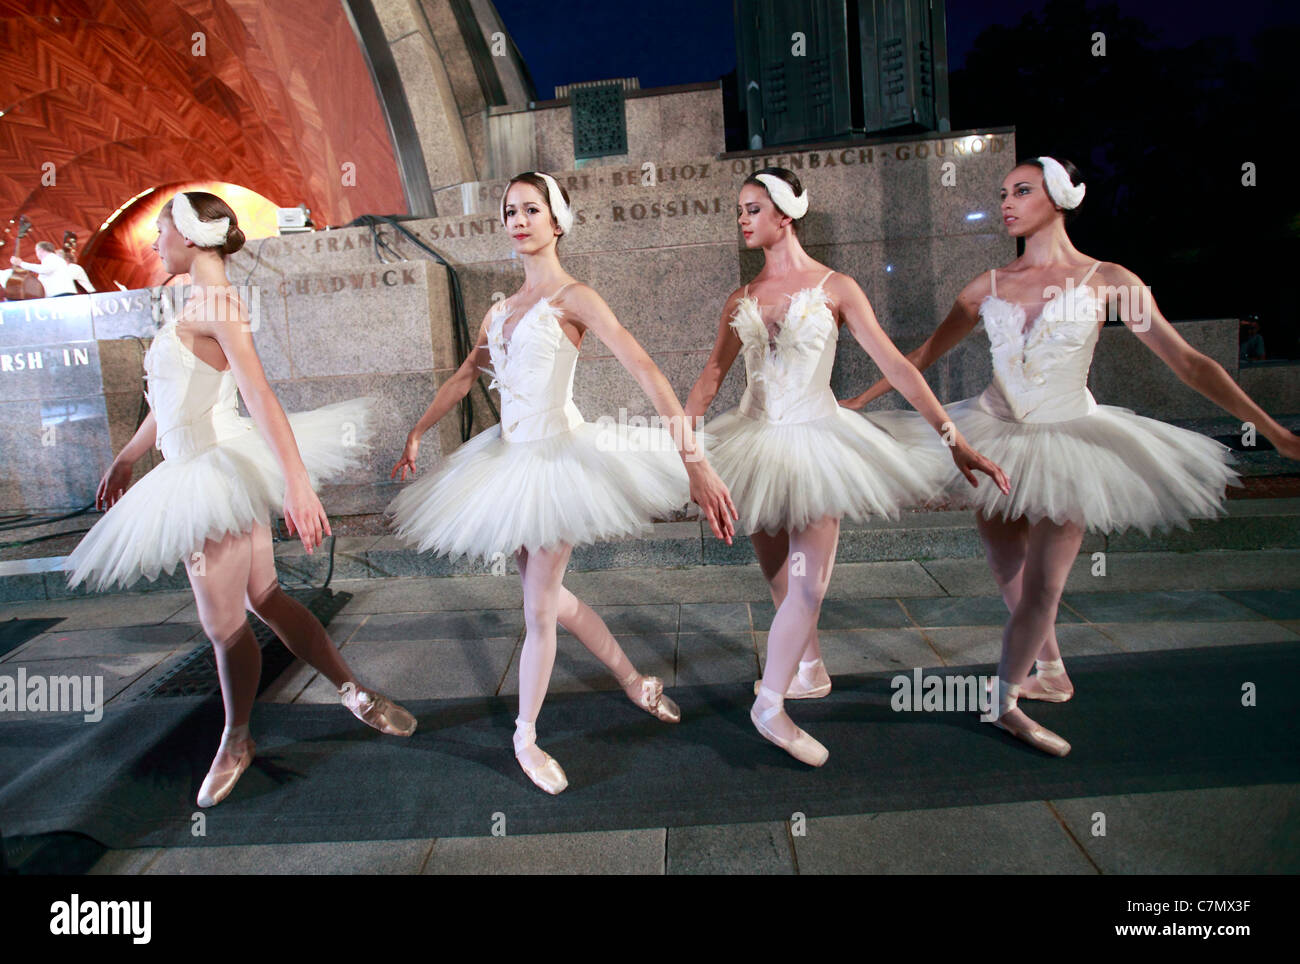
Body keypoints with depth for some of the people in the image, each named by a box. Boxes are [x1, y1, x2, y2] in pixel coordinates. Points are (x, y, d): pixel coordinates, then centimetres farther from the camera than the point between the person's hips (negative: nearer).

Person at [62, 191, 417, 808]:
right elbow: (171, 399, 24)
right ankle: (356, 694, 21)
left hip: (218, 473, -9)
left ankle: (235, 741, 25)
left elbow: (260, 395, -27)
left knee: (223, 622, 5)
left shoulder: (216, 304, -14)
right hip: (204, 471, 9)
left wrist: (297, 484, -36)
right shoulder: (200, 306, 15)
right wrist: (125, 458, 31)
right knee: (265, 601, 13)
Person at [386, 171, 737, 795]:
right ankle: (633, 680, 35)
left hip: (558, 454, -7)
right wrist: (416, 434, 24)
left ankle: (525, 737, 24)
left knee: (539, 609, 2)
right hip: (509, 456, 7)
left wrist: (695, 462, -30)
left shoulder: (572, 298, -9)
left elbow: (646, 372, -20)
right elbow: (464, 377, 25)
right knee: (546, 594, 15)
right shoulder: (500, 311, 12)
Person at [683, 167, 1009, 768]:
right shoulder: (741, 300, 9)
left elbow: (895, 365, -7)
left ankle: (770, 703, 7)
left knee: (807, 586, -8)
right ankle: (810, 672, 33)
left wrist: (955, 439, -12)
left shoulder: (834, 288, -2)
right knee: (780, 581, 11)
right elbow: (710, 377, 9)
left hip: (814, 439, -3)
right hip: (755, 441, 4)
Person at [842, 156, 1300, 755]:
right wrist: (856, 402, 10)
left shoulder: (1106, 281, -3)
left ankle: (1004, 700, 16)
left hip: (1067, 442, -2)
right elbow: (924, 356, 11)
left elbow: (1187, 362, -3)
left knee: (1041, 587, -4)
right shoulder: (989, 286, 4)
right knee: (1010, 580, 9)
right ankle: (1052, 675, 34)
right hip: (993, 440, 3)